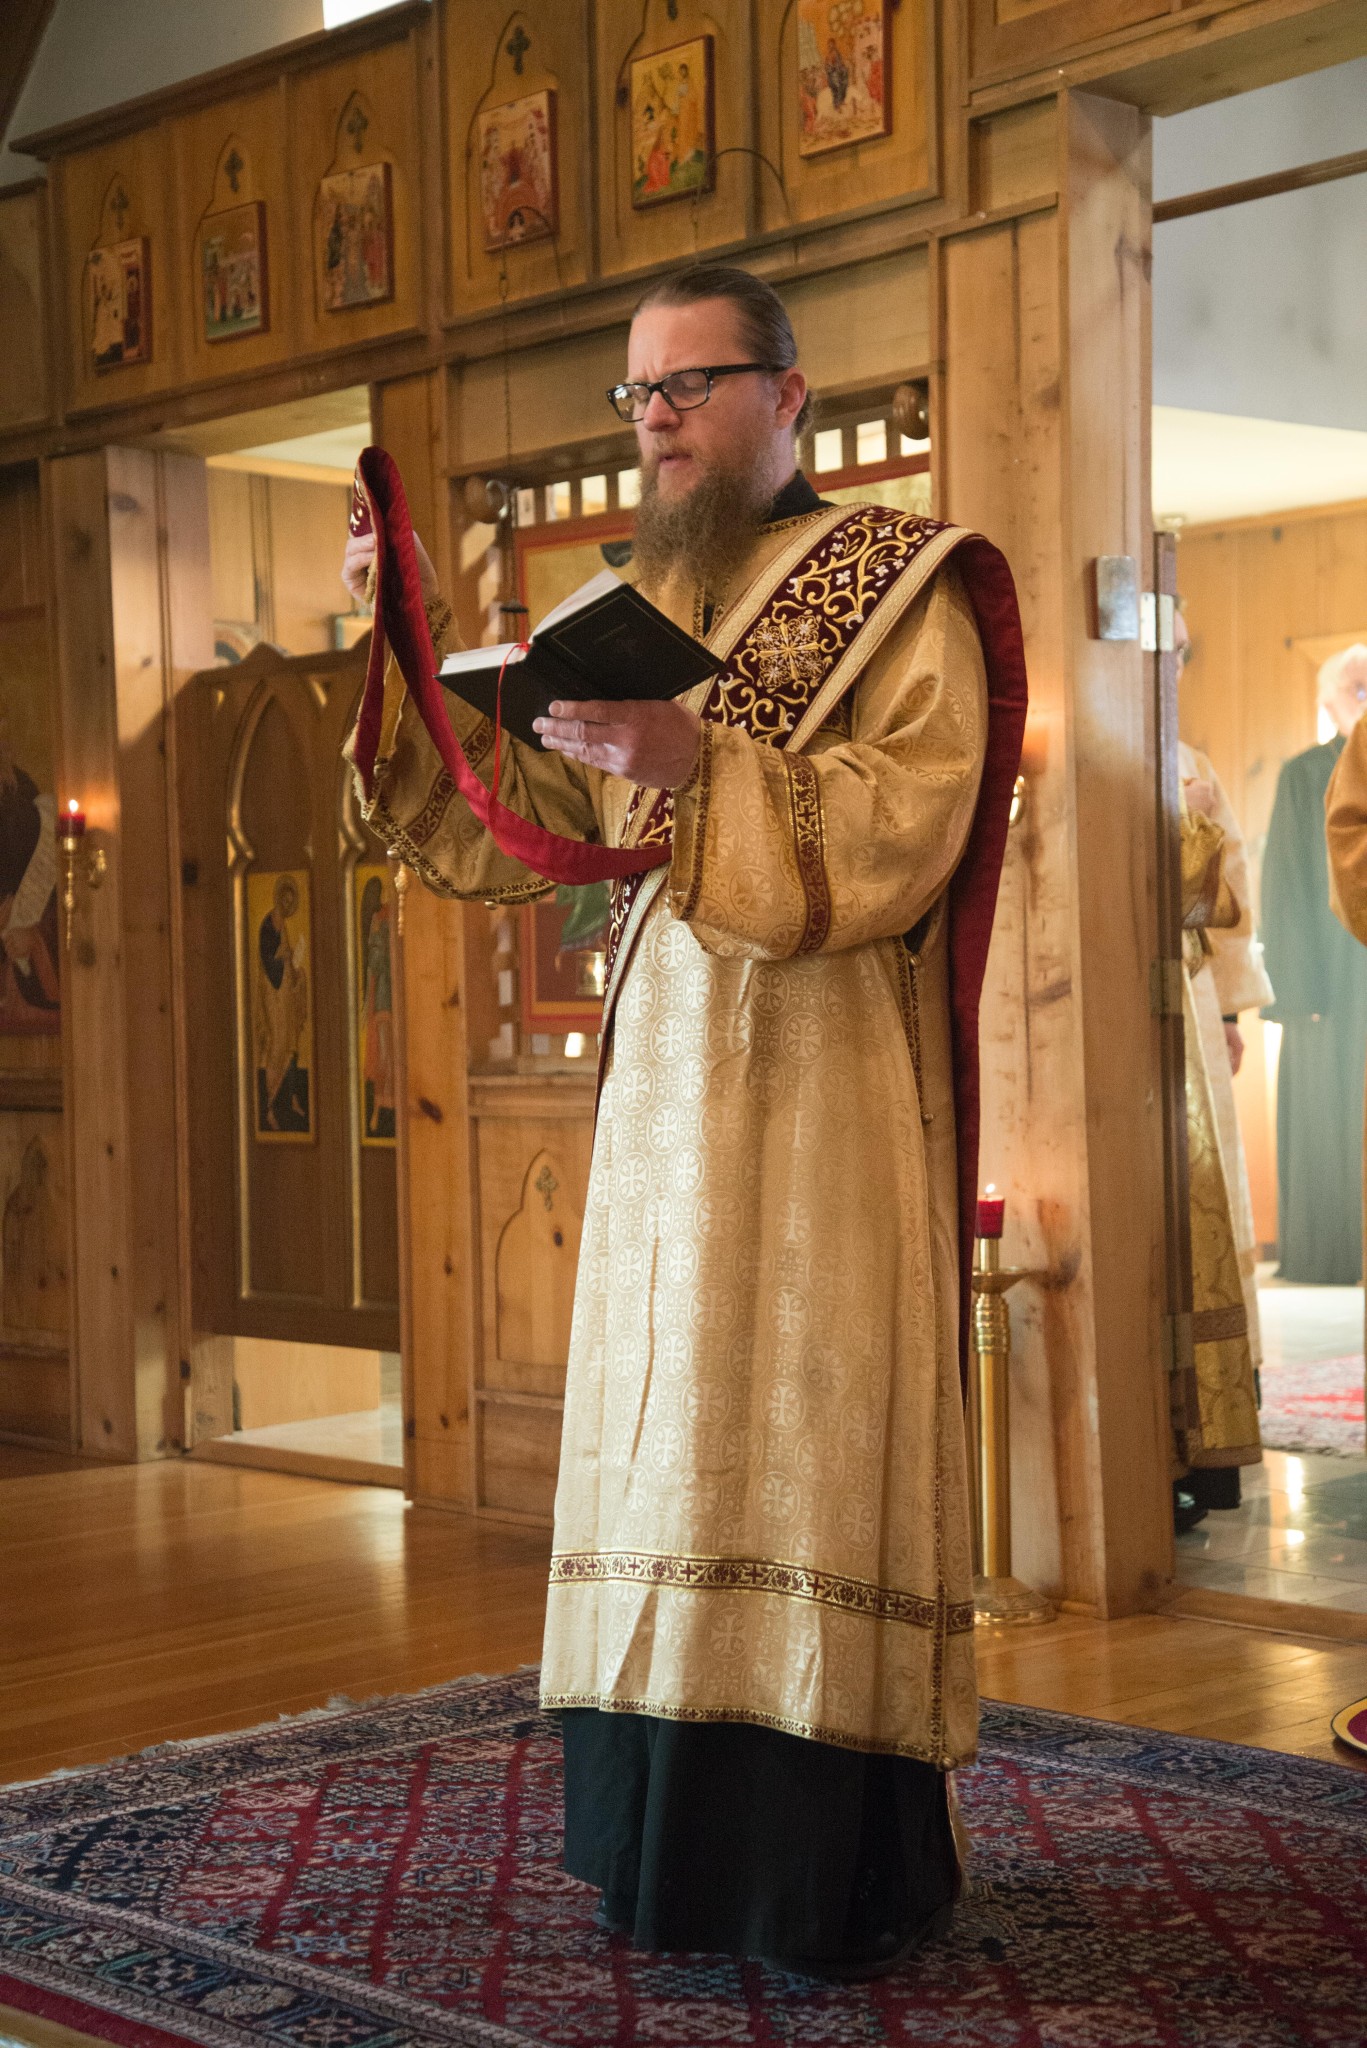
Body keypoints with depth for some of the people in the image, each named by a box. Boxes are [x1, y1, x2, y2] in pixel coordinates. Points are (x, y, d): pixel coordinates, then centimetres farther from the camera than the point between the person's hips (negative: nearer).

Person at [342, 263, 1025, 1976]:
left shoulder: (899, 588, 1)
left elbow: (900, 827, -13)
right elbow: (495, 834, 16)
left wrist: (702, 766, -26)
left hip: (823, 1074, -6)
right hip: (661, 1066, 6)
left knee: (805, 1421, -8)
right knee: (670, 1429, 6)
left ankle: (841, 1869, -1)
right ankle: (685, 1834, 14)